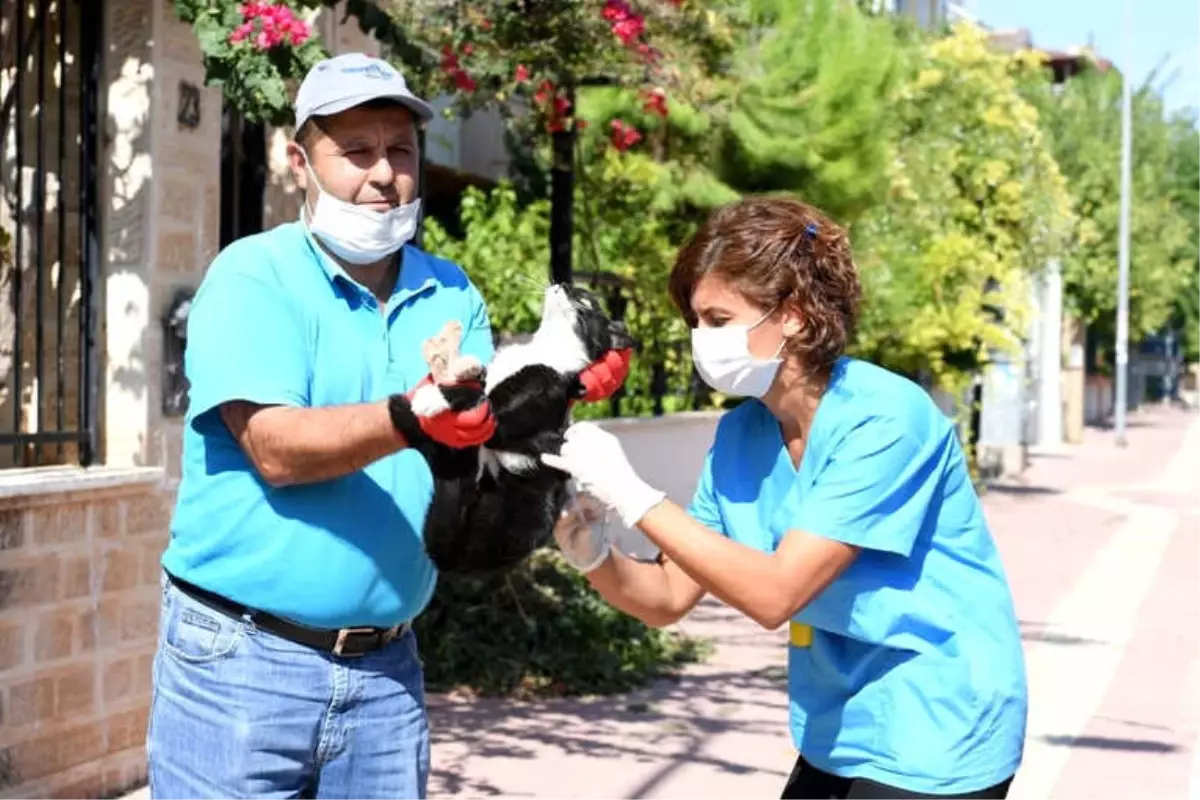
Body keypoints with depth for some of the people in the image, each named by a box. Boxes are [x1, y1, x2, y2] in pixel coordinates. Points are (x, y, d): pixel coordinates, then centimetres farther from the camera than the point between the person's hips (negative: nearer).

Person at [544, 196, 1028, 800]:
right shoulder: (740, 434, -1)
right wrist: (592, 553, -19)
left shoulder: (885, 419, -23)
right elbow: (667, 598, 0)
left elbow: (774, 595, -27)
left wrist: (632, 497, -28)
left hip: (932, 742, -7)